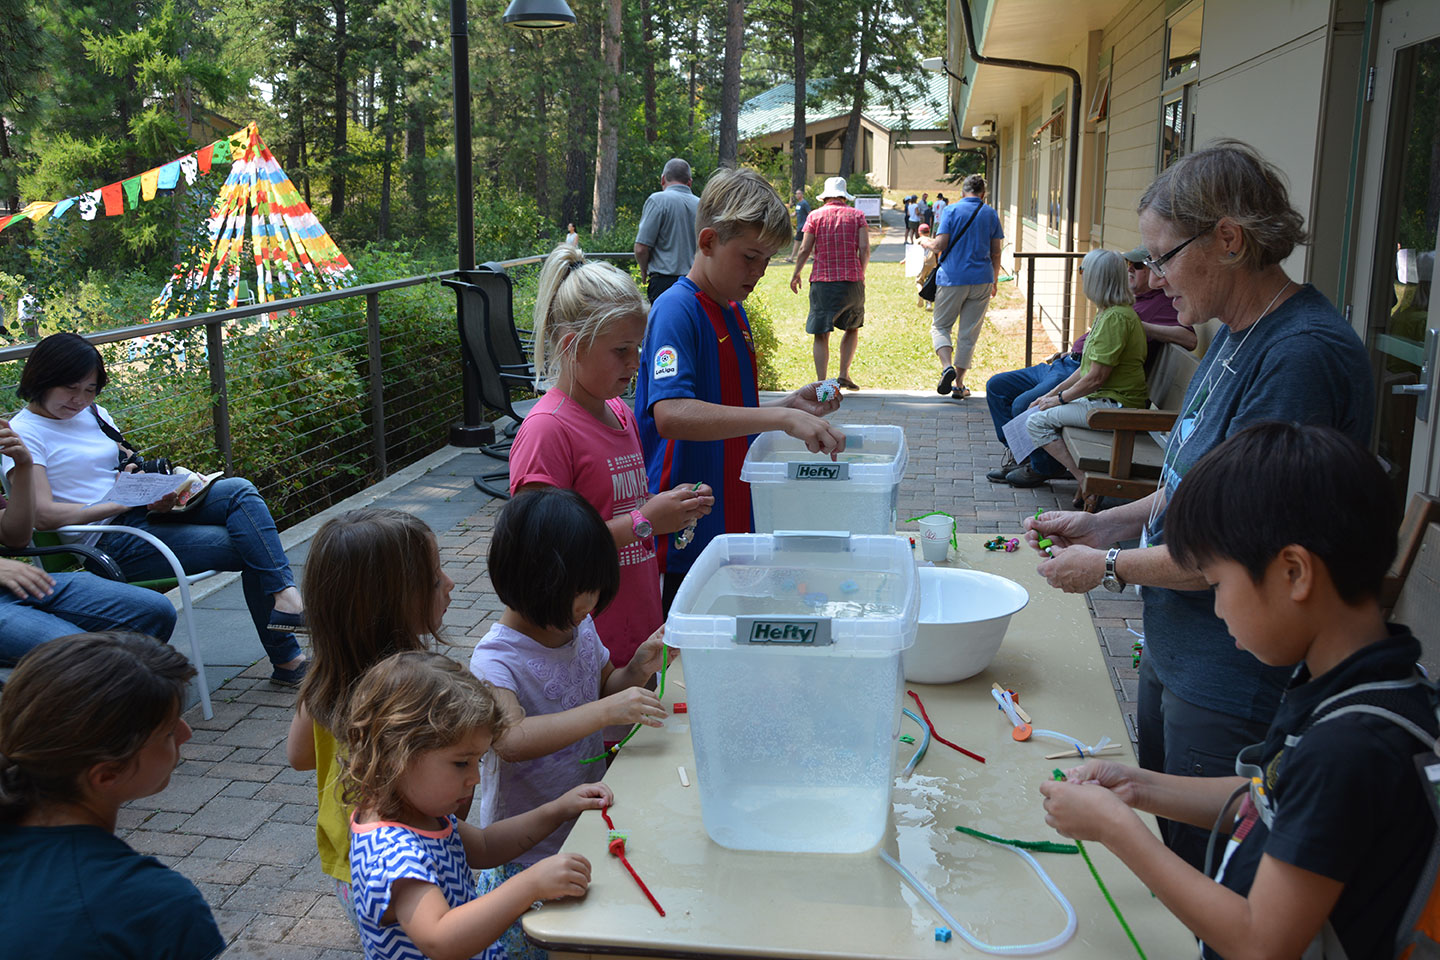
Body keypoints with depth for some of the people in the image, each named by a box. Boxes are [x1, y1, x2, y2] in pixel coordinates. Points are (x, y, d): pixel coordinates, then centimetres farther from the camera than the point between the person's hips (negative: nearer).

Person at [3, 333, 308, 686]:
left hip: (144, 513, 7)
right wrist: (128, 502, -19)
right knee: (247, 547, -20)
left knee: (240, 490, -19)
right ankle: (285, 659, -17)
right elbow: (45, 514, -15)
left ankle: (284, 595, -24)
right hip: (109, 542, -7)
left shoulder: (95, 415, 19)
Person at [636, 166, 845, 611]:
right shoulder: (676, 310, -16)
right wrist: (780, 418, -35)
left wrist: (787, 406, 4)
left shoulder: (734, 312, 12)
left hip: (732, 522, 9)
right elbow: (670, 414, -32)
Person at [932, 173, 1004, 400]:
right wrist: (994, 282, 19)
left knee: (940, 326, 10)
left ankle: (947, 366, -16)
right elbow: (996, 253, 8)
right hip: (982, 279, 3)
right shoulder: (991, 214, 7)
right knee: (969, 333, 8)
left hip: (952, 278, -2)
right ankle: (959, 385, 10)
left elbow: (940, 244, -11)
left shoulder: (952, 210, -3)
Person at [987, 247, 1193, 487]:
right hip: (1064, 364, 10)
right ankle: (1016, 452, 10)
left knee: (1025, 405, -26)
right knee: (996, 386, 7)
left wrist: (1139, 325, -20)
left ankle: (1044, 466, -4)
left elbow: (1190, 339, -22)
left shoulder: (1162, 304, -4)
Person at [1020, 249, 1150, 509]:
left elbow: (1096, 378, -22)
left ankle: (1087, 481, -11)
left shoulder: (1115, 317, -21)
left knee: (1037, 422, -11)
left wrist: (1059, 398, -8)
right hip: (1102, 399, 11)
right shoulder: (1108, 312, 13)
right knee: (1039, 409, 14)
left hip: (1115, 405, -11)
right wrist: (1052, 393, 13)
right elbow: (1086, 369, 17)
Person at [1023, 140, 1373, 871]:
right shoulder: (1236, 337, 6)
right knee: (1167, 843, 25)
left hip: (1235, 682, -9)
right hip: (1175, 652, 9)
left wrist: (1108, 567, -13)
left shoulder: (1304, 356, -25)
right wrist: (1106, 522, 6)